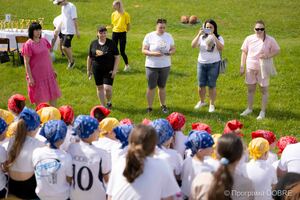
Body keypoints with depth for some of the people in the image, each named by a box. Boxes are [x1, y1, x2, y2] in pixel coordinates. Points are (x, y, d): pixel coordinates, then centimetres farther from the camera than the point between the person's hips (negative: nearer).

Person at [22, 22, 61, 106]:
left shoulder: (44, 41, 3)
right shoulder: (28, 45, -14)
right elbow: (26, 63, -14)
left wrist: (52, 70, 13)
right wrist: (30, 77, -16)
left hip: (48, 73, 6)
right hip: (36, 75, -6)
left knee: (53, 94, 12)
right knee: (39, 97, 6)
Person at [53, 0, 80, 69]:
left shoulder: (71, 6, -17)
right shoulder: (63, 7, 10)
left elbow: (74, 20, -16)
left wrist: (77, 31, -15)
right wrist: (58, 29, 22)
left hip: (70, 31, -8)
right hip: (64, 30, 8)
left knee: (65, 47, -9)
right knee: (67, 47, 10)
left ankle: (72, 61, 11)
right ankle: (70, 61, 24)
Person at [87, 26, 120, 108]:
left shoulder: (111, 43, -5)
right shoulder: (93, 43, 3)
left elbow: (117, 57, -4)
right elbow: (89, 57, 11)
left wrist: (115, 70, -11)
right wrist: (88, 70, 12)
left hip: (108, 70, -3)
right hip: (97, 70, 3)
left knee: (107, 88, -12)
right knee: (99, 88, 10)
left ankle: (109, 102, 17)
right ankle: (103, 106, 25)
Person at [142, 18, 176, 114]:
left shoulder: (169, 36, 4)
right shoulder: (149, 36, -6)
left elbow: (173, 49, 11)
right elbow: (144, 50, -8)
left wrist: (170, 52, -13)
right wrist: (153, 53, -24)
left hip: (165, 66, 3)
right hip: (151, 66, -3)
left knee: (162, 87, 14)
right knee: (151, 87, 2)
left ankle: (163, 106, 27)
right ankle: (149, 107, 12)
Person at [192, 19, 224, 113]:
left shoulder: (218, 38, -1)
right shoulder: (202, 37, 3)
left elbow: (221, 48, -19)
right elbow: (193, 45, -10)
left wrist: (213, 36, -25)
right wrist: (199, 34, -19)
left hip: (214, 64, -2)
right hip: (201, 63, 2)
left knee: (212, 85, 2)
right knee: (201, 85, 9)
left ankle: (212, 105, 15)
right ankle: (202, 101, 31)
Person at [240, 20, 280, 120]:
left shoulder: (270, 40, -9)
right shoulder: (249, 39, -1)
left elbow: (277, 51, -2)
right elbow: (244, 52, 6)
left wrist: (268, 56, -20)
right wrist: (242, 67, 3)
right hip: (250, 68, 3)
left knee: (264, 90, 5)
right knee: (250, 89, 13)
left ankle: (263, 112, 15)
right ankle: (249, 109, 29)